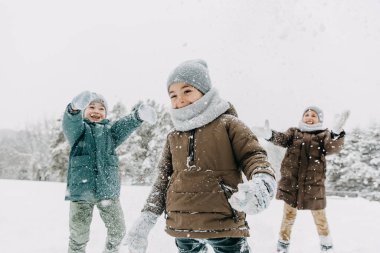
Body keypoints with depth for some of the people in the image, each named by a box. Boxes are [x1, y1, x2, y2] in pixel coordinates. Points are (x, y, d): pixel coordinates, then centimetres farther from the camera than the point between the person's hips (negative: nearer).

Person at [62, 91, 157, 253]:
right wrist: (75, 107, -44)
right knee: (78, 235, 7)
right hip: (81, 190, -2)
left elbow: (125, 125, -7)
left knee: (118, 230, 12)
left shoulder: (110, 130, 12)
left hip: (108, 190, 3)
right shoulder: (78, 129, 4)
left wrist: (139, 115, -31)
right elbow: (69, 123, -19)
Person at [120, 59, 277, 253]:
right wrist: (146, 219, 7)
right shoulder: (173, 137, 12)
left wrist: (261, 183, -28)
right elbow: (163, 179, 14)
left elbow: (252, 156, -6)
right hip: (182, 226, 5)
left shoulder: (227, 124, -1)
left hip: (223, 222, -4)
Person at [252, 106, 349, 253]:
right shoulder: (294, 132, 6)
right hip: (291, 182, 1)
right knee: (288, 215, 13)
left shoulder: (324, 135, 1)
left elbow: (333, 147, -18)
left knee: (319, 217, 12)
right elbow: (282, 139, -13)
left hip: (313, 183, -1)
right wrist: (269, 135, -37)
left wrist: (336, 132, -39)